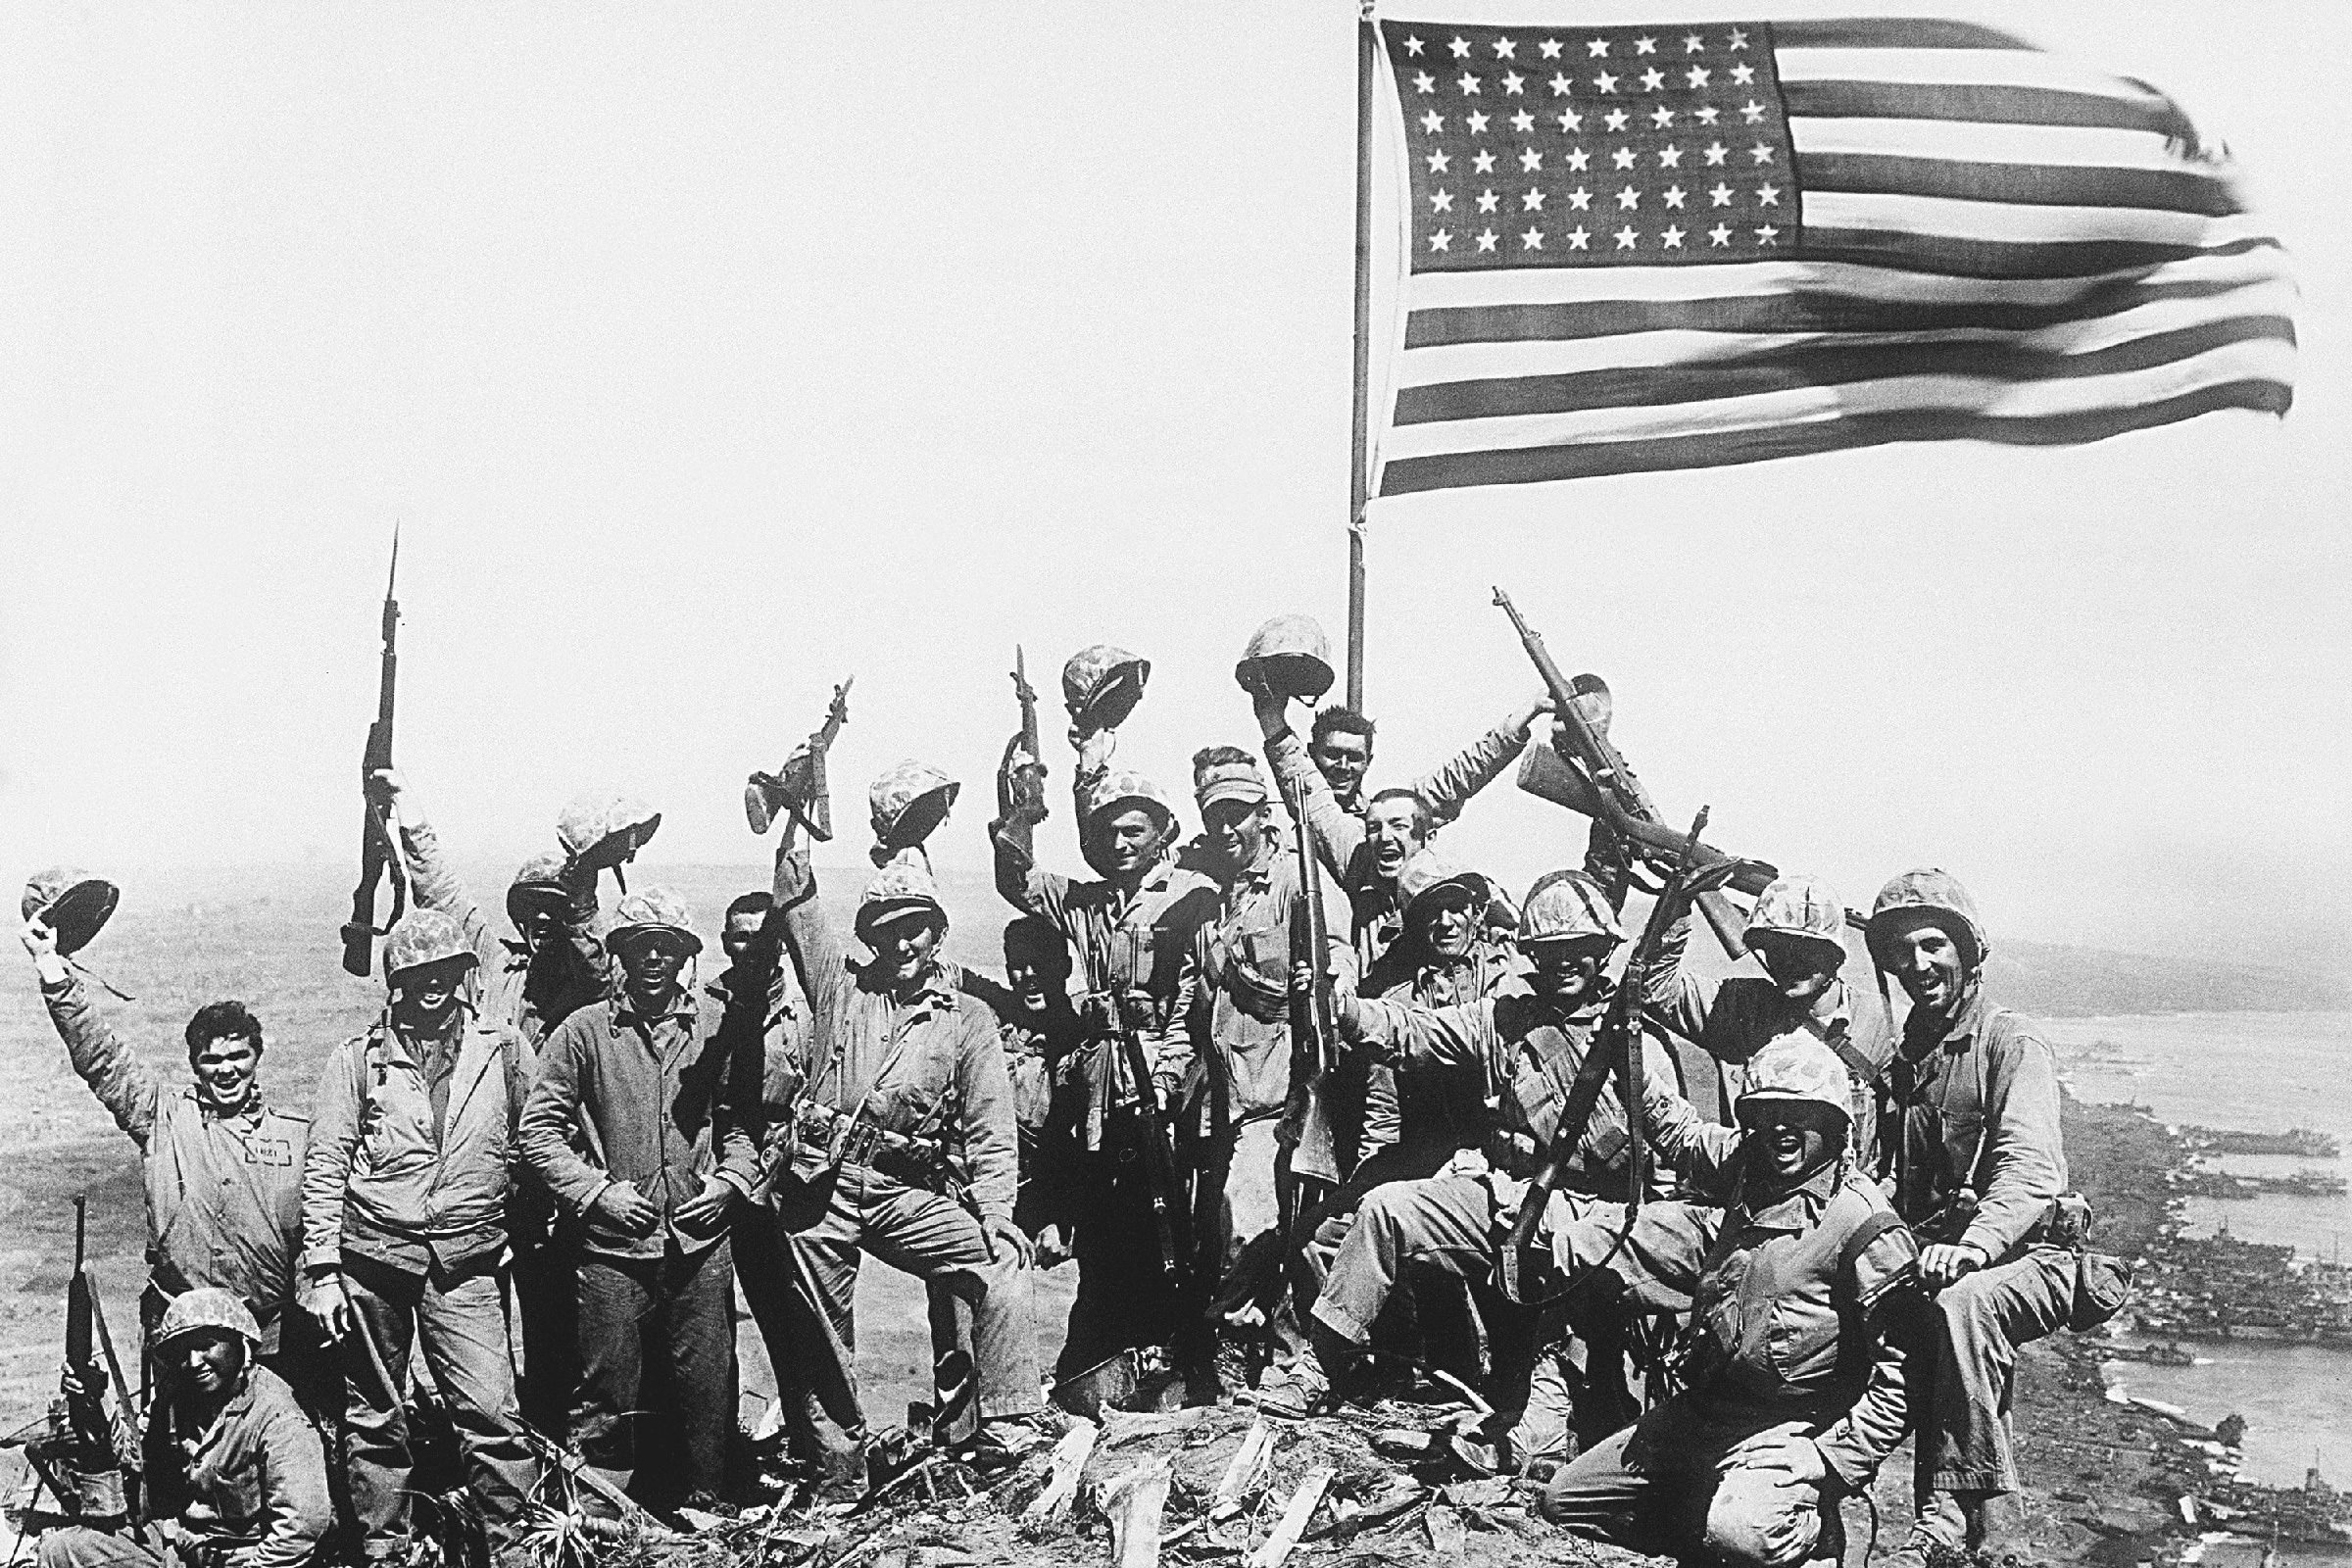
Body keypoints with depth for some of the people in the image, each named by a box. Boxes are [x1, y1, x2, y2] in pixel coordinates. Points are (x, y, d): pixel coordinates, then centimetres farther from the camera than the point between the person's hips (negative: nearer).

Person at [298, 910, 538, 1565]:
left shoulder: (503, 1052, 8)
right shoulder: (356, 1059, 4)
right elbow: (324, 1168, 1)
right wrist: (321, 1271, -5)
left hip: (466, 1265, 0)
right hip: (371, 1261, 0)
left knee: (493, 1414, -9)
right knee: (374, 1421, 8)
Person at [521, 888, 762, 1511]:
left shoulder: (716, 1032, 7)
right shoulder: (584, 1031, 0)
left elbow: (743, 1123, 15)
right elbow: (538, 1128, 0)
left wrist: (727, 1182, -2)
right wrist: (597, 1190, -8)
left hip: (702, 1247, 2)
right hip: (614, 1248, -2)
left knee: (706, 1391, 6)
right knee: (607, 1401, 2)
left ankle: (704, 1513, 18)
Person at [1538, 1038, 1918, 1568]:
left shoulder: (1867, 1227, -17)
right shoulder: (1745, 1170, 5)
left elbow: (1899, 1376, -16)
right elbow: (1675, 1127, 28)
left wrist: (1829, 1462, -21)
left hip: (1790, 1431, -8)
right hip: (1697, 1414, 8)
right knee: (1563, 1500, 7)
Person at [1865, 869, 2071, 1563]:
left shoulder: (2011, 1043, -5)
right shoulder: (1901, 1060, 18)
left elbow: (2031, 1169, -22)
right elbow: (1887, 1175, 23)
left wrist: (1974, 1245, -39)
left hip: (2025, 1256, -7)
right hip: (1927, 1253, 7)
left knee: (1959, 1304, -38)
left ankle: (1955, 1505, -32)